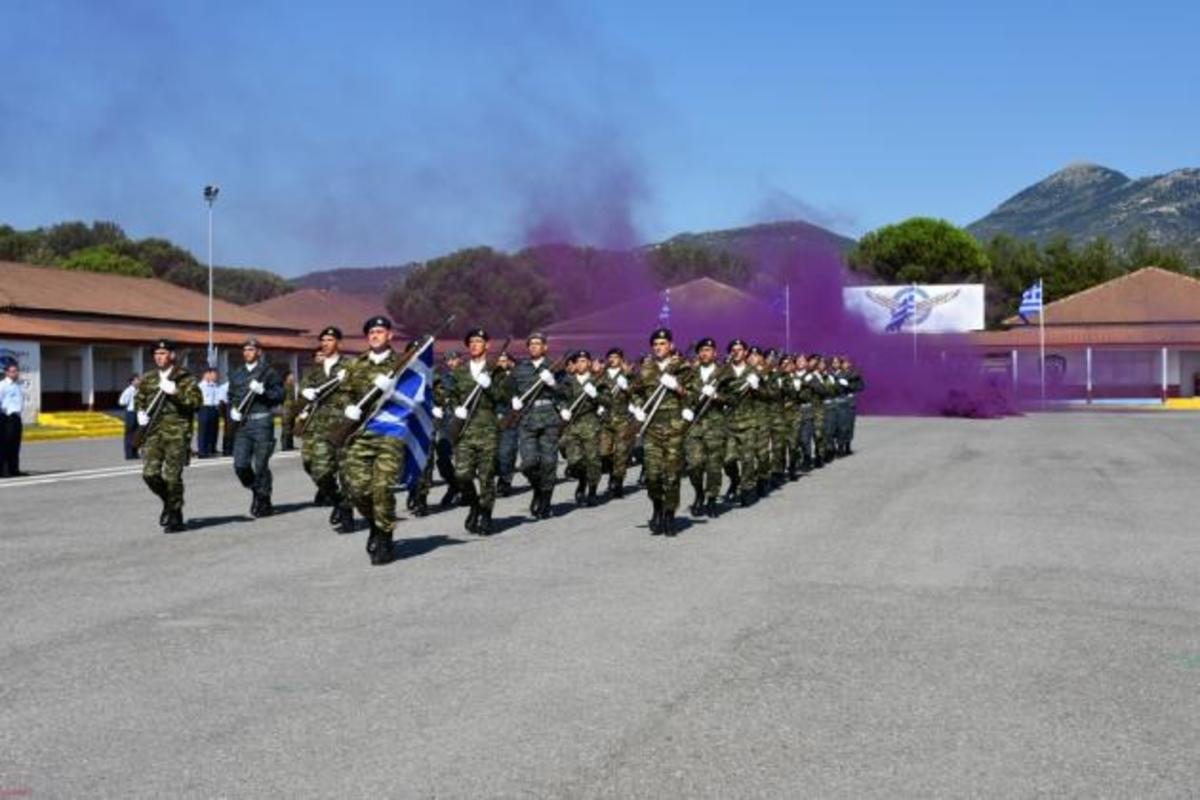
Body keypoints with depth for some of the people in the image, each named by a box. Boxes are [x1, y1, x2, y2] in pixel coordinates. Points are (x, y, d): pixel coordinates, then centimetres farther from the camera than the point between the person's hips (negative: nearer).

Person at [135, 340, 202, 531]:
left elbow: (196, 400, -10)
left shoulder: (185, 378, 0)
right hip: (153, 432, 4)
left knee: (172, 477, -4)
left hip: (177, 434, -4)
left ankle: (175, 518, 9)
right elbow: (139, 398, 30)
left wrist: (175, 392, -20)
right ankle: (168, 501, 23)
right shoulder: (147, 379, 14)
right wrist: (140, 412, 11)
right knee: (150, 474, -5)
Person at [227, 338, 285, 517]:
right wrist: (232, 410, 5)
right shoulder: (236, 374, 17)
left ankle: (263, 502, 11)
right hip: (242, 423, 4)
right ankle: (256, 489, 23)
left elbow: (279, 395, -3)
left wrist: (263, 391, -19)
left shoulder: (269, 372, 2)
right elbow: (231, 396, 24)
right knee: (240, 465, -2)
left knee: (260, 465, -2)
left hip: (262, 421, -4)